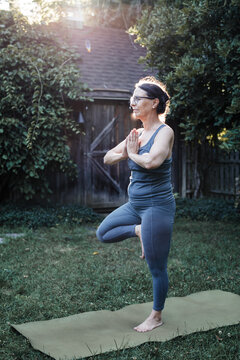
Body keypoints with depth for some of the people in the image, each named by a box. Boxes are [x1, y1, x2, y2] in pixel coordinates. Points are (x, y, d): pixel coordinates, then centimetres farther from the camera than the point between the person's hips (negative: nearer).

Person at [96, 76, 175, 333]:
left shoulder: (164, 132, -15)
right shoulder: (137, 134, 7)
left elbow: (152, 161, -34)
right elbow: (107, 159, 12)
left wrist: (133, 153, -15)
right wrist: (123, 154, -8)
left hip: (157, 206, -8)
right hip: (135, 205, 8)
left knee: (156, 268, 5)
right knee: (103, 233, 16)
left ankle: (156, 316, 23)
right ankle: (141, 231, 20)